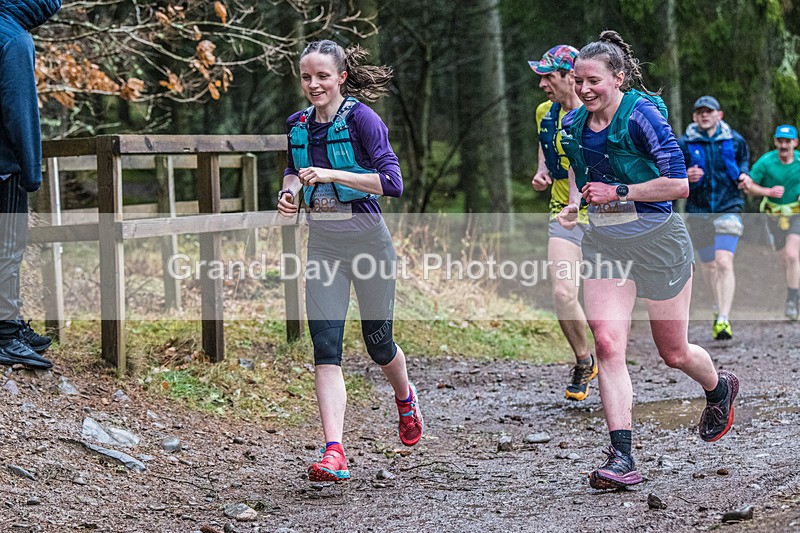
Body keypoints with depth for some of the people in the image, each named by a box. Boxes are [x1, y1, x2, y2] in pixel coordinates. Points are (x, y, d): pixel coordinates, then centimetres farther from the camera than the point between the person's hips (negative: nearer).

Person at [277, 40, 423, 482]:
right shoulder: (299, 125, 6)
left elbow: (392, 181, -20)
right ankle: (334, 453, -15)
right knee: (325, 347, -10)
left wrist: (331, 174, -26)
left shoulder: (361, 119, -12)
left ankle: (405, 396, 45)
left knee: (378, 342, 10)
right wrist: (289, 190, 3)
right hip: (322, 244, 4)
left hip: (367, 240, -4)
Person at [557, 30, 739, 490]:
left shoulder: (642, 115, -16)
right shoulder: (575, 124, 3)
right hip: (604, 244, 5)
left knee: (674, 353, 9)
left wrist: (619, 192, -19)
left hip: (657, 242, -5)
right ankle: (622, 459, -13)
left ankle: (720, 389, 45)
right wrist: (574, 203, 5)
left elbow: (679, 184, -19)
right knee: (607, 343, -13)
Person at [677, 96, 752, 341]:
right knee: (708, 265, 12)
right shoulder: (683, 143, 0)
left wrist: (744, 175, 1)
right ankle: (718, 309, 35)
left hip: (728, 208, -2)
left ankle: (724, 320, -22)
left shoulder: (734, 140, 3)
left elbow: (744, 160, 22)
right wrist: (685, 177, -19)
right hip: (698, 211, 2)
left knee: (724, 262, -18)